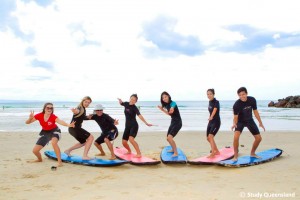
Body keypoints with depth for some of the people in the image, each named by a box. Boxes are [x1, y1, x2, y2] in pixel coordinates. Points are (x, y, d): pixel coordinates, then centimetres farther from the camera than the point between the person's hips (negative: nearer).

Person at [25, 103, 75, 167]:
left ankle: (59, 162, -30)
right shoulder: (39, 115, -19)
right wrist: (30, 118, -37)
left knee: (54, 142, -38)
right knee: (35, 150, 0)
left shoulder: (53, 116, -27)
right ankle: (40, 159, 37)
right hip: (45, 132, 4)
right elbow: (27, 122, -13)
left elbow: (60, 121, -48)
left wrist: (68, 125, -68)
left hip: (54, 131, -4)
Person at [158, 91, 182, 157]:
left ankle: (176, 153, -11)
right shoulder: (167, 105, 5)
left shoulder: (173, 103, -19)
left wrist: (172, 109, -63)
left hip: (177, 123, -9)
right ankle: (173, 149, 42)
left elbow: (172, 111, -40)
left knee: (170, 137, -22)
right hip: (172, 122, 9)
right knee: (168, 138, 17)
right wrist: (162, 109, 12)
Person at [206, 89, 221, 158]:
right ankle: (217, 151, 28)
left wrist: (211, 117, -49)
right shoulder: (210, 102, 7)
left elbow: (214, 110, -34)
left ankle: (212, 154, -20)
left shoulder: (216, 102, -17)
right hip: (210, 122, 8)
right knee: (208, 138, 10)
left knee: (210, 136, -22)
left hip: (216, 122, -8)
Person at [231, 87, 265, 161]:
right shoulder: (236, 105, -28)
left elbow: (255, 111, -3)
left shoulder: (252, 100, -17)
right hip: (240, 121, -4)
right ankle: (235, 156, -11)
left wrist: (260, 123, 2)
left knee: (259, 138, 4)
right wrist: (234, 123, -45)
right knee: (236, 137, -27)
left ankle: (252, 153, 28)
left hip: (250, 120, 4)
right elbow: (235, 117, -23)